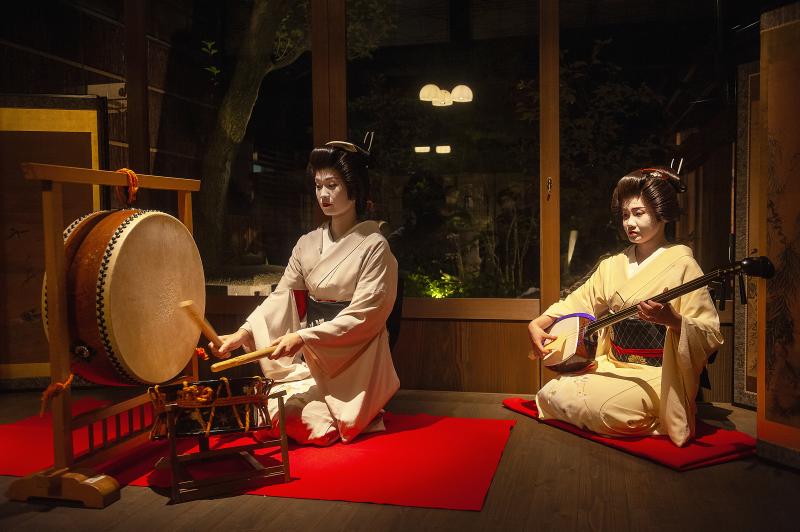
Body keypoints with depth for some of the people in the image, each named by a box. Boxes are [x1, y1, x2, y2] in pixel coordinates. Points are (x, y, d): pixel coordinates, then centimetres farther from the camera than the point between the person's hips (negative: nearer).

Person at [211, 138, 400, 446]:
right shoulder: (307, 244, 7)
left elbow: (362, 315, -15)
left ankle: (363, 416, 13)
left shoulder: (373, 246, -9)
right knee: (277, 408, -13)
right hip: (310, 361, 5)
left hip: (354, 360, -5)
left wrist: (303, 337, -23)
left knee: (306, 421, -18)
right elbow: (281, 297, 0)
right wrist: (243, 334, -17)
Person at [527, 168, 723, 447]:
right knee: (550, 394, -12)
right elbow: (575, 304, 15)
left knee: (595, 403, -31)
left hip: (656, 374, -6)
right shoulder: (612, 266, 11)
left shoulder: (681, 265, -8)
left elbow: (710, 334, -13)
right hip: (611, 365, 7)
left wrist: (671, 319, -33)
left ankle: (653, 424, 1)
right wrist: (537, 324, -1)